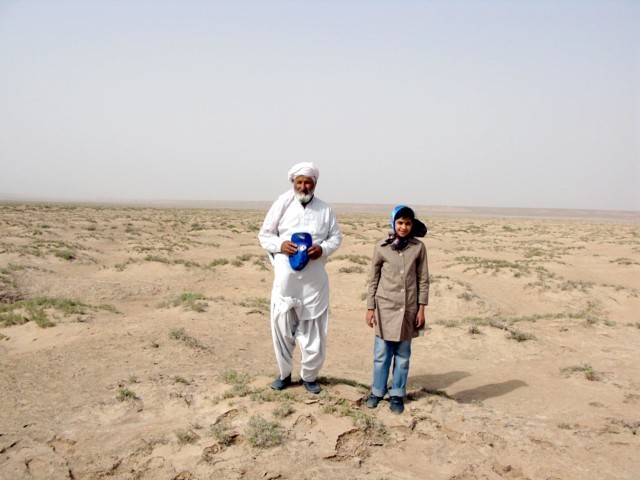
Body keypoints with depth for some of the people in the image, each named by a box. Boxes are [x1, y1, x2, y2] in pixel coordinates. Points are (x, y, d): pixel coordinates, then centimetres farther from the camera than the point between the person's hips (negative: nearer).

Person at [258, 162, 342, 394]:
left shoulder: (325, 210, 5)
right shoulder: (282, 204, 0)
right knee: (282, 326, 6)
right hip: (286, 278, -1)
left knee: (314, 330, 7)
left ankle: (310, 375, 25)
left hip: (314, 280, 1)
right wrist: (280, 245, -16)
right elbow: (264, 234, 4)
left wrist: (323, 248, -11)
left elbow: (336, 237, 10)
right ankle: (284, 373, 26)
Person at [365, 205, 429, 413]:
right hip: (385, 308, -1)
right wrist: (370, 308, 0)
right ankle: (377, 391, 23)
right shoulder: (381, 247, -3)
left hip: (409, 309, 1)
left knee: (402, 356, 10)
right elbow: (373, 279, 1)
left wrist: (421, 308, 0)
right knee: (381, 354, 6)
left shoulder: (419, 248, -1)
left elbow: (423, 280, 3)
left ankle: (397, 394, 23)